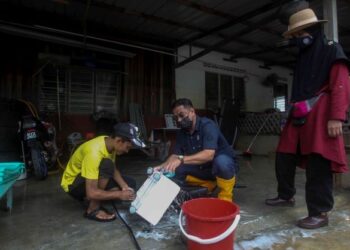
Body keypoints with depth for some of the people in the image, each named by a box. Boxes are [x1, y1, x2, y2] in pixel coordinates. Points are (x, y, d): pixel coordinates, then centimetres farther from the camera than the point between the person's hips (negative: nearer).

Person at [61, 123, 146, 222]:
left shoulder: (109, 142, -11)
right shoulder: (94, 153, -36)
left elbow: (113, 169, 1)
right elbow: (91, 193, -38)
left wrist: (125, 187, -15)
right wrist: (119, 194, -30)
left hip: (93, 177, 8)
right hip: (73, 184, -8)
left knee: (130, 183, -3)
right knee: (107, 165, -35)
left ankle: (94, 202, 3)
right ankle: (92, 210, -19)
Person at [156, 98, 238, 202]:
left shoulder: (207, 125, -24)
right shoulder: (181, 133, -2)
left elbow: (209, 154, -37)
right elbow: (175, 155, -6)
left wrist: (181, 159, -47)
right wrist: (162, 166, -27)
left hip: (224, 164, -6)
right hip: (202, 169, 7)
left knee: (221, 161, -40)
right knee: (174, 170, -9)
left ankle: (226, 198, -13)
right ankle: (209, 185, 7)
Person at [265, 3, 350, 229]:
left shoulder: (332, 51, 2)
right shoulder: (303, 56, 24)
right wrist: (293, 112, 14)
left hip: (319, 116, -8)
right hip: (298, 117, 8)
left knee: (318, 165, -7)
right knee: (284, 157, 10)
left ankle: (320, 213, 5)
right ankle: (286, 196, 28)